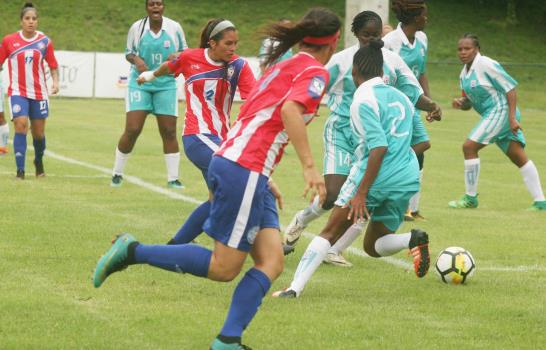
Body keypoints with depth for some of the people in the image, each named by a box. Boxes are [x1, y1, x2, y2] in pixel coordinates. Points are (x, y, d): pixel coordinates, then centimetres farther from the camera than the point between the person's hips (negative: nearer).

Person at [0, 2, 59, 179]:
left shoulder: (44, 41, 0)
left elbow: (53, 65, 7)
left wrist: (55, 82, -10)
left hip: (39, 93, 2)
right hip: (18, 91, -2)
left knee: (39, 132, 9)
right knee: (21, 125, -20)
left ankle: (39, 161, 38)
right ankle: (20, 170, -18)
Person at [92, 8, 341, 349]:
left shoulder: (286, 66, 23)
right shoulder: (315, 71, -5)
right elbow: (290, 109, -24)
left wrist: (263, 178, 27)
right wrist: (309, 165, -27)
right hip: (244, 170, -10)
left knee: (272, 262, 1)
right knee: (224, 268, -3)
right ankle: (133, 251, 0)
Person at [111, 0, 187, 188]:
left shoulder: (174, 27, -1)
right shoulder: (137, 27, -3)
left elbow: (184, 51, 10)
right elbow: (128, 52, 8)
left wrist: (177, 56, -13)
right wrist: (136, 60, -14)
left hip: (166, 85, 1)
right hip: (140, 83, -1)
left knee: (169, 132, 0)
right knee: (132, 130, -9)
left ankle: (173, 178, 9)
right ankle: (117, 173, 8)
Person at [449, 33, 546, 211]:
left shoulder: (486, 65, -14)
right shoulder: (465, 73, 13)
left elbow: (510, 88, -15)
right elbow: (469, 102, 21)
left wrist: (512, 117, -19)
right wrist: (460, 103, -3)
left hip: (501, 111, -9)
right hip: (492, 115, 9)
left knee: (469, 146, -12)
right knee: (519, 158, 8)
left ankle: (471, 198, -3)